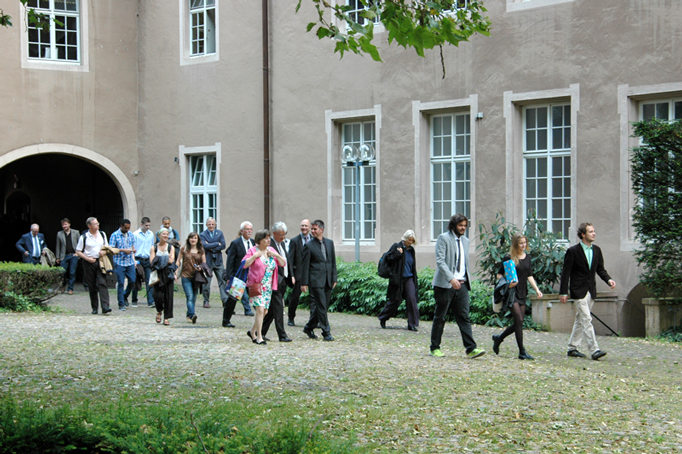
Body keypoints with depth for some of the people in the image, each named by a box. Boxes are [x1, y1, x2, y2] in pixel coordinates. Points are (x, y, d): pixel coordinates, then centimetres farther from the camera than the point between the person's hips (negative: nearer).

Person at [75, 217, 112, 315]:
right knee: (92, 286, 4)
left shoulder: (102, 234, 10)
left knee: (102, 283, -13)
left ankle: (105, 307, -20)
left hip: (100, 261, 1)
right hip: (89, 263, -1)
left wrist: (104, 251, -4)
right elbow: (78, 252, 1)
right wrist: (88, 259, -12)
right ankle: (94, 307, 15)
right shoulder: (84, 237, -1)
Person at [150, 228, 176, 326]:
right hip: (157, 274, -1)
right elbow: (152, 261, -4)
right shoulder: (154, 248, 8)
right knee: (158, 295, -9)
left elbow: (171, 260, -4)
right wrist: (166, 259, -7)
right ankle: (159, 311, 20)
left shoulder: (171, 247, 9)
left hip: (168, 274, 1)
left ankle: (167, 317, 3)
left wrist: (159, 260, -6)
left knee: (168, 295, -4)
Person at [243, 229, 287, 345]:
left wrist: (276, 255, -7)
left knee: (264, 311, 9)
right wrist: (255, 256, -20)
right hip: (256, 285, -6)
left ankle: (252, 331, 29)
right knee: (260, 309, -15)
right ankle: (259, 337, -9)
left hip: (268, 287, 6)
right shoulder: (252, 250, -5)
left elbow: (283, 263, 7)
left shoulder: (271, 250, 10)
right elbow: (244, 264, -14)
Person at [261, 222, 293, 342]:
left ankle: (261, 332, 20)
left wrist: (290, 276, 16)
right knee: (278, 308, -6)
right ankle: (282, 335, -3)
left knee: (272, 309, 12)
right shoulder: (269, 245, -13)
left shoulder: (282, 243, 17)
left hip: (283, 281, 9)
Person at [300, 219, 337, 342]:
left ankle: (309, 327, 23)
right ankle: (326, 332, -2)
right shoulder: (309, 245, -2)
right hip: (316, 280, -5)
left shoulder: (330, 243, 12)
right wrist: (304, 283, -6)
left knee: (321, 306, 8)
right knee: (321, 307, -6)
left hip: (327, 281, 5)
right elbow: (305, 265, -2)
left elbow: (333, 261, 15)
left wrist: (334, 278, 9)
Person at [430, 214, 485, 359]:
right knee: (440, 317, 3)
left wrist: (467, 278, 14)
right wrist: (451, 278, -25)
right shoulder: (443, 238, -6)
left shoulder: (465, 241, 16)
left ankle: (471, 348, -6)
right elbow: (440, 261, -16)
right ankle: (435, 348, 11)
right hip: (445, 284, -6)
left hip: (462, 284, 6)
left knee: (464, 317, -1)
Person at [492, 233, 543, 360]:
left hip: (522, 293, 7)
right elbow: (499, 274, -3)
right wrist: (507, 283, -20)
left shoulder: (527, 256, 11)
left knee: (518, 323, 7)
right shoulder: (508, 258, -8)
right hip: (512, 292, -7)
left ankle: (498, 338, 29)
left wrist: (537, 289, 5)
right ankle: (522, 352, -6)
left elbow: (529, 275, 15)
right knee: (519, 321, -11)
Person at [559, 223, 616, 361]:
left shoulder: (596, 250, 9)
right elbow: (566, 272, -8)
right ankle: (594, 350, -17)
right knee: (586, 320, -12)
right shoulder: (573, 251, -9)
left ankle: (572, 348, 20)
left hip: (591, 290, 7)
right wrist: (563, 292, -10)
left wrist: (608, 279, -7)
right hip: (579, 291, -7)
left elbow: (600, 269, 13)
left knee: (580, 320, 12)